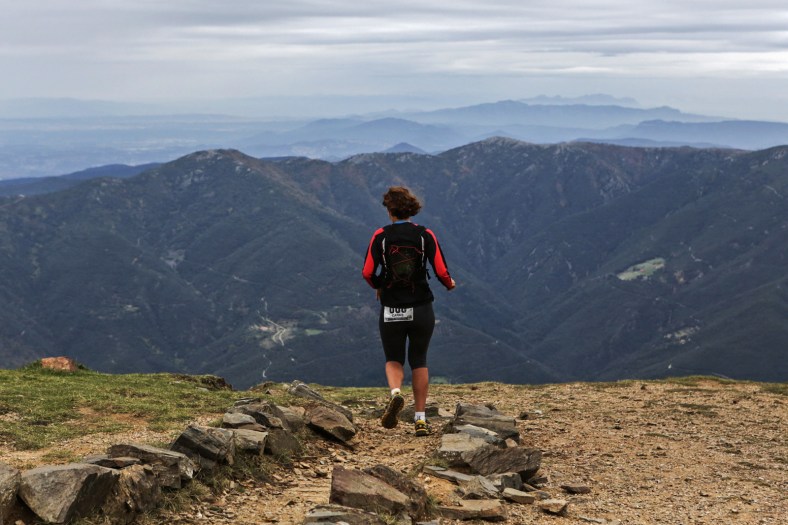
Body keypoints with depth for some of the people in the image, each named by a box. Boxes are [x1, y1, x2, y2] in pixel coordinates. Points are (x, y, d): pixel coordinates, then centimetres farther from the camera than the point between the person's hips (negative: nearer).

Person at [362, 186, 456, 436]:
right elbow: (441, 272, -7)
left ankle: (395, 393, -14)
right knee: (419, 362, 15)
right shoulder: (426, 235, -4)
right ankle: (421, 418, 13)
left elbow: (368, 273, -7)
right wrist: (450, 284, 17)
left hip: (391, 311, -1)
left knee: (393, 360, 17)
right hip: (421, 310, 1)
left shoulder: (380, 236, -5)